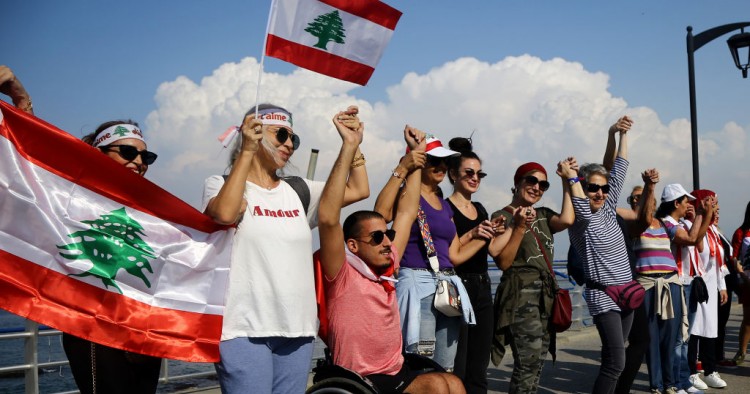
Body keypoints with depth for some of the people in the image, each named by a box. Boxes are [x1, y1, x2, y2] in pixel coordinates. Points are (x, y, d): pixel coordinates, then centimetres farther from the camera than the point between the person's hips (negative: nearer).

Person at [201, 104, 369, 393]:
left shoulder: (298, 191, 17)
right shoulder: (221, 184, 3)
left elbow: (358, 190, 11)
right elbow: (224, 214, -20)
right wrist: (246, 151, -18)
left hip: (297, 328, 5)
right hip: (245, 329, -5)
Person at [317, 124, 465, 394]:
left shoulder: (387, 268, 7)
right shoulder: (343, 276, -12)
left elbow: (406, 213, 14)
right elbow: (328, 218, -27)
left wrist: (416, 153, 16)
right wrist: (350, 146, -29)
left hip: (397, 372, 7)